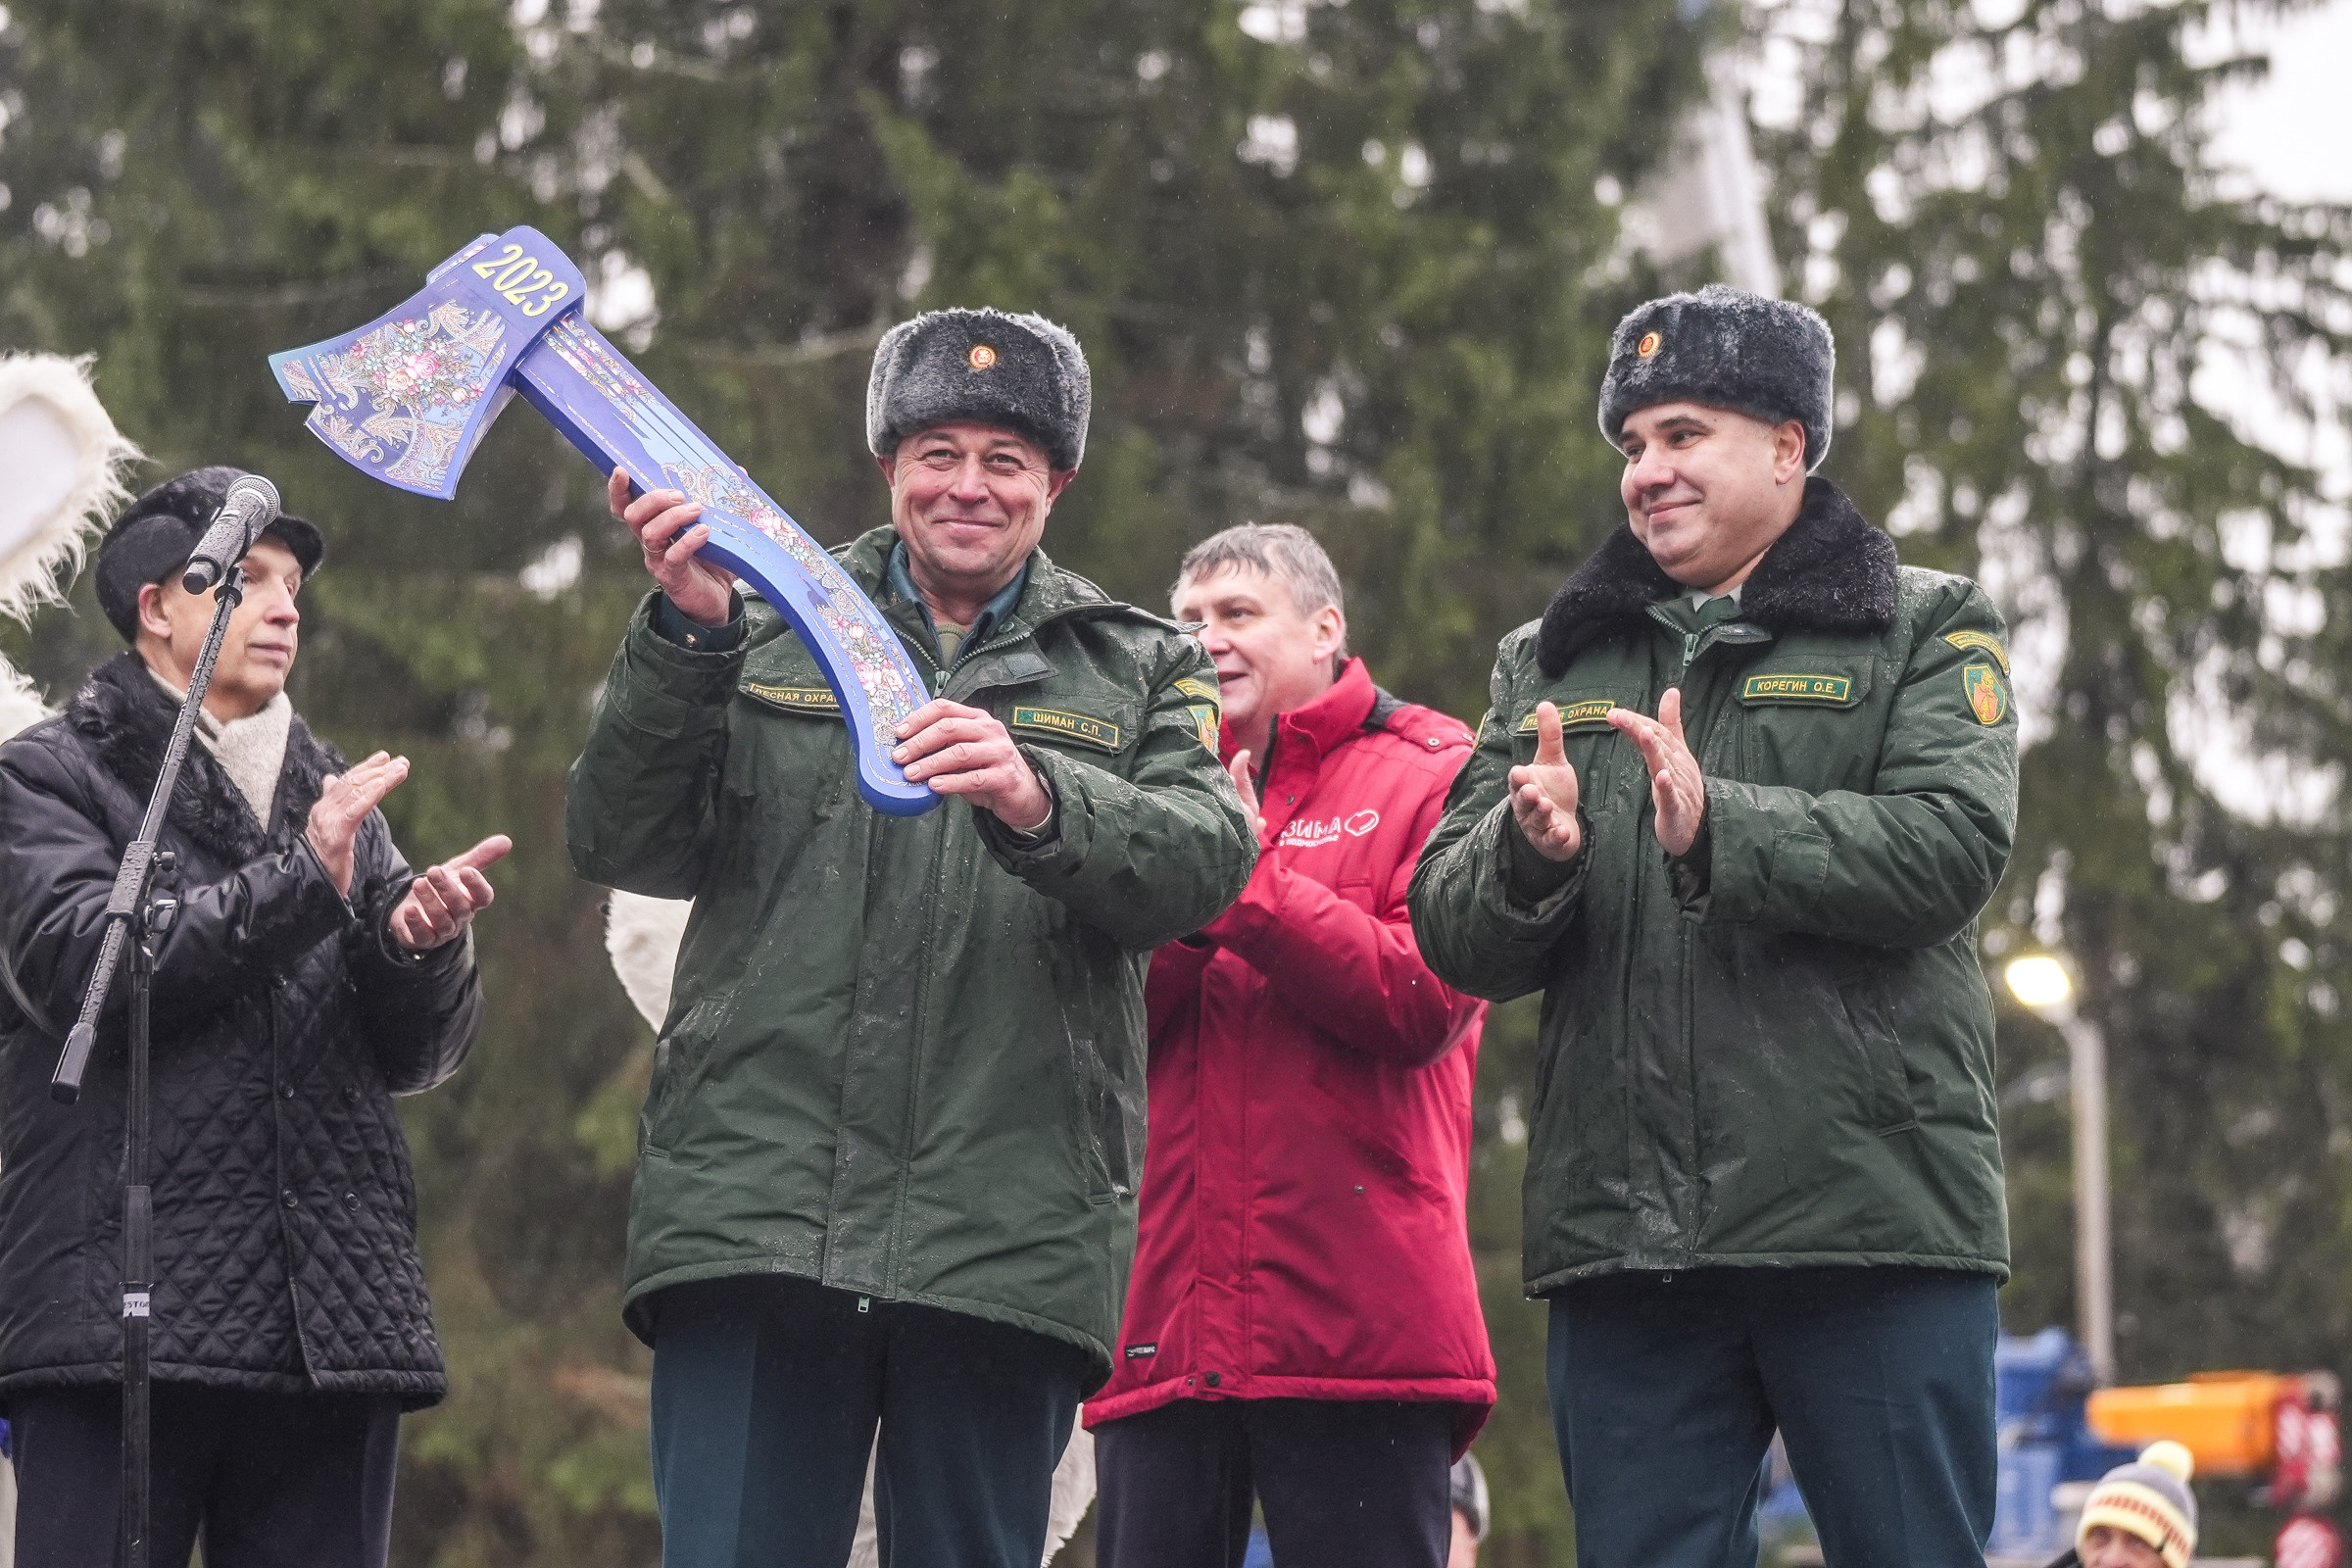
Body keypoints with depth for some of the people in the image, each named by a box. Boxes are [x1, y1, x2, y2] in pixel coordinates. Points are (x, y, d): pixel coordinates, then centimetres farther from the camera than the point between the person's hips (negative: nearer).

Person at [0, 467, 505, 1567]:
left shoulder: (336, 798, 24)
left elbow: (419, 1056, 18)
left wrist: (421, 944, -4)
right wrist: (300, 881, -12)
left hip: (331, 1322, 5)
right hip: (122, 1311, -5)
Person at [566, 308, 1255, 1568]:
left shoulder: (1140, 673, 17)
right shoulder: (764, 639, 18)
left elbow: (1205, 862, -2)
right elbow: (622, 848, 7)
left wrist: (1039, 801, -23)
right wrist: (683, 634, -8)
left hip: (1006, 1244, 0)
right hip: (760, 1213, 0)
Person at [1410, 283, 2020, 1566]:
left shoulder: (1923, 631, 9)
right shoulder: (1548, 664, 20)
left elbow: (1952, 845, -9)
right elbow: (1452, 933, 11)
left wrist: (1719, 828, -21)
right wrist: (1529, 858, -12)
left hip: (1873, 1220, -3)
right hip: (1622, 1233, 4)